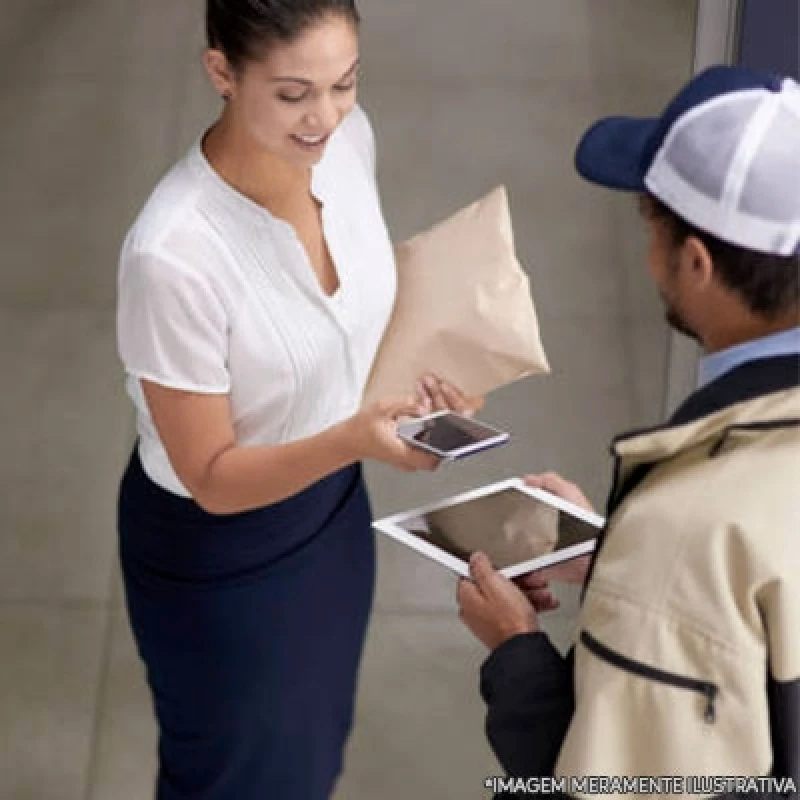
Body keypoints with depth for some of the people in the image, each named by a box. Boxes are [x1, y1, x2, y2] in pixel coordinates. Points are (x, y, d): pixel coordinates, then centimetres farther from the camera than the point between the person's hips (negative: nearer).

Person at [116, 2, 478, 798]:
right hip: (214, 552, -6)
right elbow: (213, 478, -25)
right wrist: (354, 439, -42)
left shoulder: (348, 138, -16)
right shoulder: (175, 253, -36)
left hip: (329, 504, 6)